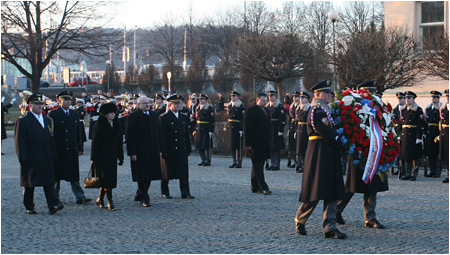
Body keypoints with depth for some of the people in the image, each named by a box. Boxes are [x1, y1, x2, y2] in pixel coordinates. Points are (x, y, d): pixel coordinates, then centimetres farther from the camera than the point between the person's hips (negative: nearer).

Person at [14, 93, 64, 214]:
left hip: (47, 157, 5)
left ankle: (53, 205, -12)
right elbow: (19, 140, -8)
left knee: (49, 181, -5)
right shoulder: (23, 120, -4)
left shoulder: (47, 120, 16)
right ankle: (29, 208, 13)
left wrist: (53, 155, 10)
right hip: (31, 158, -5)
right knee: (29, 183, 3)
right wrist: (23, 157, -14)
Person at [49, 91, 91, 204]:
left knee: (74, 175, 2)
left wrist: (80, 148, 9)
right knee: (56, 175, 5)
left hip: (72, 150, 4)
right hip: (58, 151, -4)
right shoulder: (53, 114, -2)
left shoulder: (75, 114, 13)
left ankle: (80, 197, 0)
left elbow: (78, 132, 15)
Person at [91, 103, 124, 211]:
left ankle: (100, 199, 23)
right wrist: (94, 158, -13)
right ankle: (110, 202, -7)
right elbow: (95, 142, -9)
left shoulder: (116, 125, 11)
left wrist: (121, 157, 13)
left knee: (110, 178, 7)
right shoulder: (99, 125, -7)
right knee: (106, 178, -8)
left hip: (113, 156, 6)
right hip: (102, 156, -6)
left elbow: (119, 141, 16)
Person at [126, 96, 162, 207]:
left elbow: (158, 133, 15)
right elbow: (130, 136, -9)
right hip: (139, 151, -6)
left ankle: (139, 196, 24)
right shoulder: (133, 117, -7)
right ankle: (144, 198, 0)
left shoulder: (154, 115, 11)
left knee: (149, 175, 9)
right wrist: (132, 152, -14)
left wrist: (159, 149, 10)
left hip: (153, 151, 6)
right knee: (142, 177, -5)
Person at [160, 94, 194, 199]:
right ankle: (165, 193, 16)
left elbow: (187, 135, 16)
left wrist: (188, 149, 10)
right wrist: (163, 151, -14)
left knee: (184, 172, 1)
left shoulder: (184, 118, 13)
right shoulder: (164, 118, -5)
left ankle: (185, 193, 3)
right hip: (169, 150, -5)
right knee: (166, 173, 4)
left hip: (182, 150, 5)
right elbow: (162, 136, -9)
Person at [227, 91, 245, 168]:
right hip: (231, 128, 7)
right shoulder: (230, 105, 13)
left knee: (238, 146, -4)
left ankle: (239, 162, 0)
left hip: (237, 128, -7)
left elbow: (243, 119, -12)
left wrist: (241, 129, -17)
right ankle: (234, 162, 15)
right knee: (232, 146, 8)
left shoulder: (241, 107, -7)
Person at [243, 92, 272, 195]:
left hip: (264, 144, 8)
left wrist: (269, 142, 16)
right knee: (258, 165, -8)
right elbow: (247, 128, -12)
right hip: (255, 144, -8)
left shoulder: (265, 111, 16)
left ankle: (255, 187, 17)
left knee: (257, 166, 12)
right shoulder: (250, 111, -8)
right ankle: (263, 188, -13)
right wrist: (248, 144, -17)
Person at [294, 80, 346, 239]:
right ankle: (300, 219, 17)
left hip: (330, 155, 9)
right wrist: (341, 146, -10)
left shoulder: (326, 110, 19)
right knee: (315, 191, -3)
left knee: (332, 193, 4)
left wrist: (339, 146, 7)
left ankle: (330, 228, 4)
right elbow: (326, 133, -17)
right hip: (318, 154, -9)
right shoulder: (316, 111, -11)